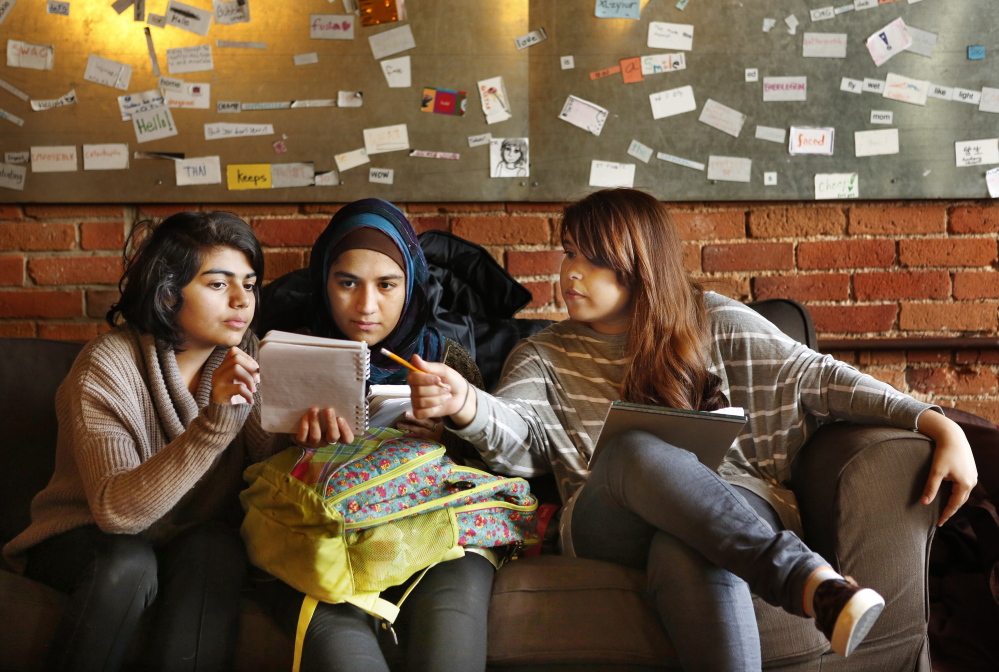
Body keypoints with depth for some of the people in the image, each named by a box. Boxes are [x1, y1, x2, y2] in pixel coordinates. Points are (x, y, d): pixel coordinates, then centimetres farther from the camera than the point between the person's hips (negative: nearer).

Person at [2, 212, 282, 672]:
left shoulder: (244, 356, -6)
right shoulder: (107, 367, -20)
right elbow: (116, 511, -32)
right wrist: (214, 419, -42)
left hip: (193, 536, 3)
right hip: (87, 539, -2)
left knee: (214, 548, -29)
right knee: (129, 564, -33)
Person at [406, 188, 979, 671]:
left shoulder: (711, 321, 12)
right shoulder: (544, 356, 15)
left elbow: (816, 377, 5)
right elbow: (514, 435, -4)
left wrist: (939, 425, -7)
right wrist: (465, 405, -29)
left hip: (733, 507, -1)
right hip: (608, 525, 1)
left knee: (688, 556, -39)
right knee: (636, 451, -35)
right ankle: (810, 581, -42)